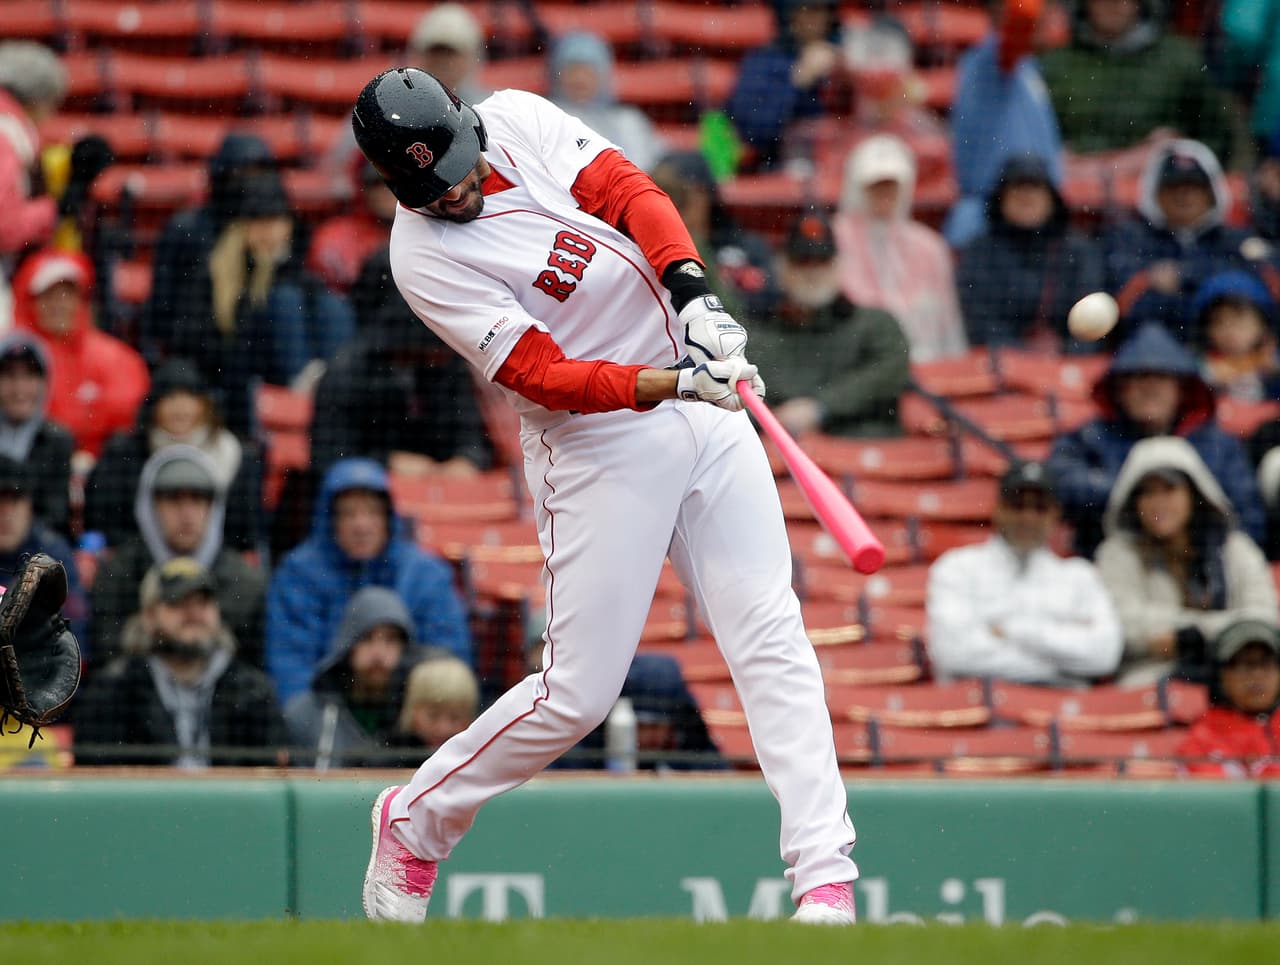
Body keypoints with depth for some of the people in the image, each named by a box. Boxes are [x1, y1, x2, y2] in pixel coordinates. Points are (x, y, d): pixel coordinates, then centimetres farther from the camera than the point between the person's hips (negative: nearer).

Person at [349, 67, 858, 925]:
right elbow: (542, 374, -21)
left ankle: (825, 877, -7)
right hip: (599, 443, -5)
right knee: (578, 694, -3)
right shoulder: (424, 257, -16)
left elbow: (627, 191, -8)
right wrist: (672, 385, -31)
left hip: (703, 409, 5)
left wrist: (691, 291, -25)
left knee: (772, 641, -4)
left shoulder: (519, 120, -1)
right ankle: (414, 822, 20)